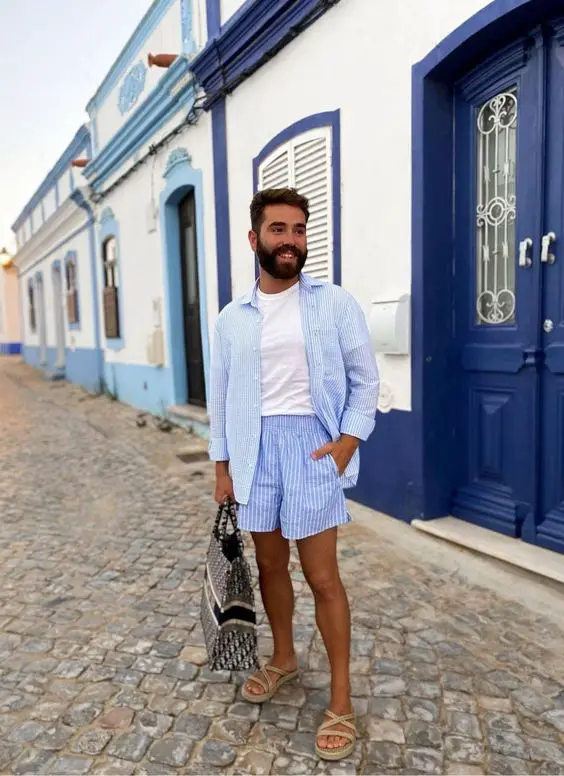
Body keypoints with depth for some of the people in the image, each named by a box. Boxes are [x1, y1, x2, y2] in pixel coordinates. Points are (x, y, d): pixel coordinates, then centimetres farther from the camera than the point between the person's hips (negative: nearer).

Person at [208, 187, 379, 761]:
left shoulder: (335, 303, -2)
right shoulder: (232, 318, 7)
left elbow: (365, 379, 0)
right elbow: (220, 395, 10)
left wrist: (348, 440, -12)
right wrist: (222, 465, 9)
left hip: (312, 445, -3)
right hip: (254, 449, 4)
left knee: (322, 576, 1)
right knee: (270, 563, 17)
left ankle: (341, 698, 18)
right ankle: (283, 658, 41)